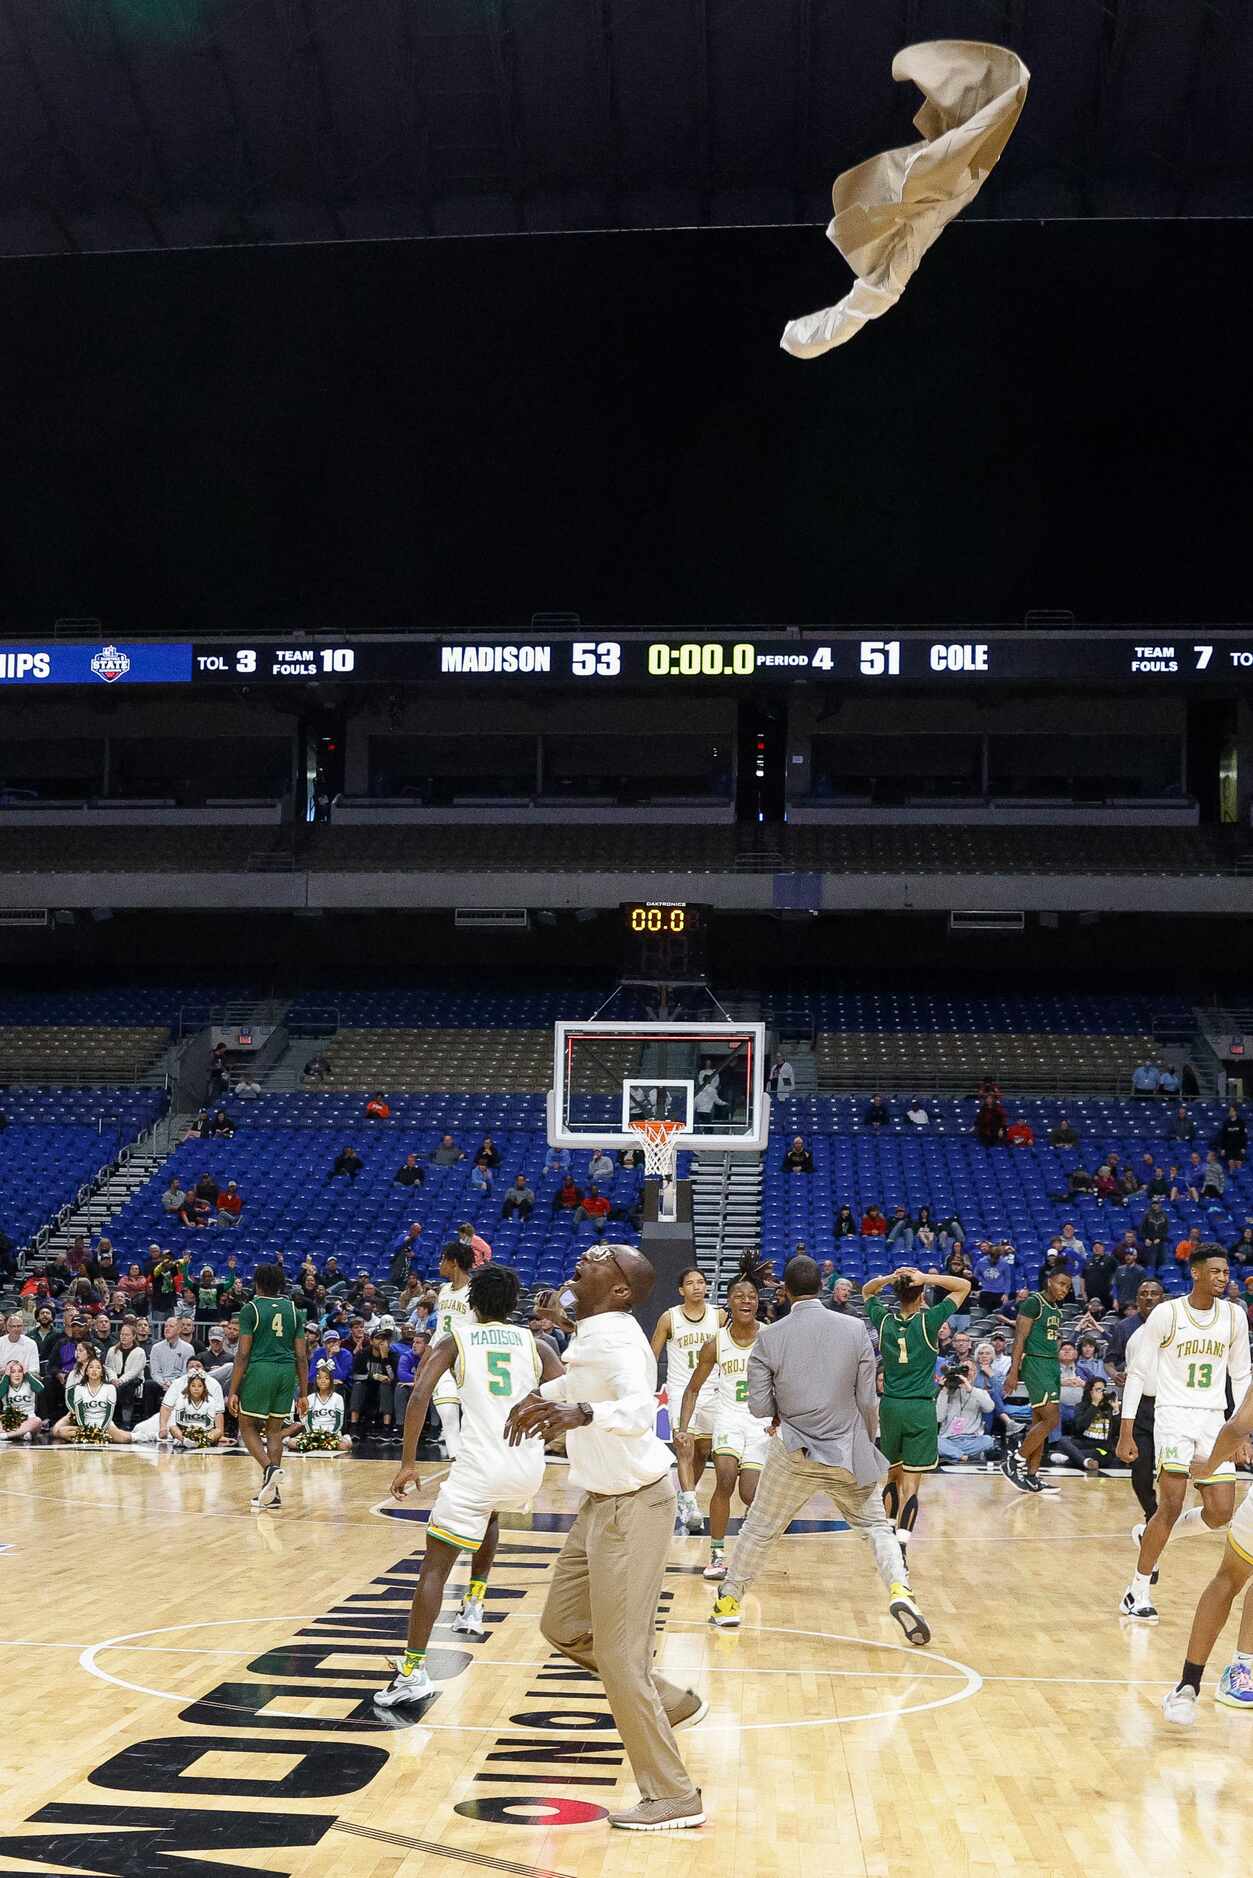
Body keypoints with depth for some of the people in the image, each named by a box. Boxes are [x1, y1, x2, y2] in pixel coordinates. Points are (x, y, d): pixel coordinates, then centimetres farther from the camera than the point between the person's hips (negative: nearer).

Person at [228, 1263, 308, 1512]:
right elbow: (301, 1356, 9)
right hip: (287, 1372, 4)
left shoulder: (251, 1309, -1)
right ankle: (272, 1492, 9)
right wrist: (303, 1394, 13)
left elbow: (243, 1353, -7)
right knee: (274, 1430, 13)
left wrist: (233, 1391, -5)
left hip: (259, 1370, -4)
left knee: (247, 1427, 10)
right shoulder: (293, 1310, 12)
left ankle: (269, 1468, -15)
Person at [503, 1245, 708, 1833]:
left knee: (619, 1655, -7)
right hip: (602, 1502, 10)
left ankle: (672, 1798, 4)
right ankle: (673, 1704, 31)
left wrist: (583, 1413, -57)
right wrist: (545, 1394, 19)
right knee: (564, 1626, 18)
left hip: (632, 1507, -10)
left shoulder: (614, 1338, -23)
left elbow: (640, 1407, -41)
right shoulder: (596, 1332, 5)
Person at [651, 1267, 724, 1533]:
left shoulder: (719, 1316, 1)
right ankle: (690, 1505, -26)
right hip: (680, 1390, -3)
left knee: (703, 1451, 12)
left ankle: (685, 1495, 33)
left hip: (712, 1391, 3)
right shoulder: (669, 1318, -3)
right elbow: (652, 1357, 1)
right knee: (685, 1448, -18)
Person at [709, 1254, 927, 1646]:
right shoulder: (855, 1330, -7)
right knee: (876, 1526, 13)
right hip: (849, 1453, 0)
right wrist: (868, 1441, 15)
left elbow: (759, 1407, -6)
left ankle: (730, 1601, 27)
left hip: (794, 1454, 0)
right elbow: (868, 1401, -3)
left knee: (758, 1528, 16)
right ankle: (899, 1590, -8)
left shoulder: (769, 1338, -9)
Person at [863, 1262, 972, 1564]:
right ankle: (900, 1547, -17)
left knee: (894, 1474, 21)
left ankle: (890, 1535, 23)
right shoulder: (928, 1321, -8)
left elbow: (867, 1291, 21)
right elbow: (964, 1286, 0)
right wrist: (927, 1278, -10)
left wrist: (890, 1278, 1)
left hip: (890, 1406, 3)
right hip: (920, 1409, -3)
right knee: (911, 1482, -5)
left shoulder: (885, 1321, 0)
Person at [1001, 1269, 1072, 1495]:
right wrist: (1013, 1372, -21)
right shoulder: (1033, 1303, -11)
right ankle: (1015, 1461, -6)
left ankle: (1032, 1477, 12)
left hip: (1052, 1366, 9)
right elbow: (1020, 1338, -15)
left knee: (1040, 1422, 9)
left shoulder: (1057, 1309, 15)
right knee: (1051, 1419, -15)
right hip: (1035, 1364, -9)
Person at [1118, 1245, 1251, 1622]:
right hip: (1174, 1414, -5)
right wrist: (1126, 1432, -8)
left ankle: (1152, 1535, 24)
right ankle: (1138, 1591, 0)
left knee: (1220, 1514, -3)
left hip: (1214, 1420, 5)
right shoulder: (1166, 1314, -7)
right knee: (1172, 1505, -15)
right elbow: (1137, 1373, -4)